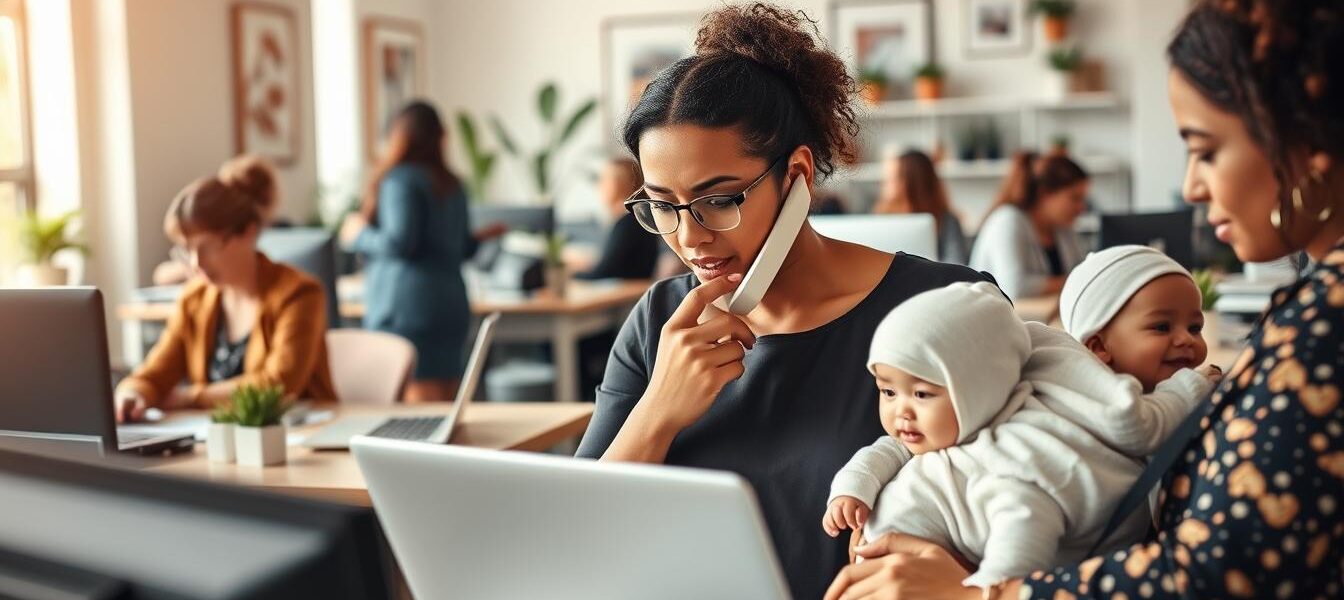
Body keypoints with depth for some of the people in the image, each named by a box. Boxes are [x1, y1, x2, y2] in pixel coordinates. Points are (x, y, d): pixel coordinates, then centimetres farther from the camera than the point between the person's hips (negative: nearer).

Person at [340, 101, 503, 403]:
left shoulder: (399, 180, -9)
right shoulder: (453, 185, 12)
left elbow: (400, 242, -17)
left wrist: (359, 235, 1)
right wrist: (479, 238, 40)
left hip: (407, 308, -7)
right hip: (451, 303, 7)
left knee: (421, 403, -9)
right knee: (445, 405, 9)